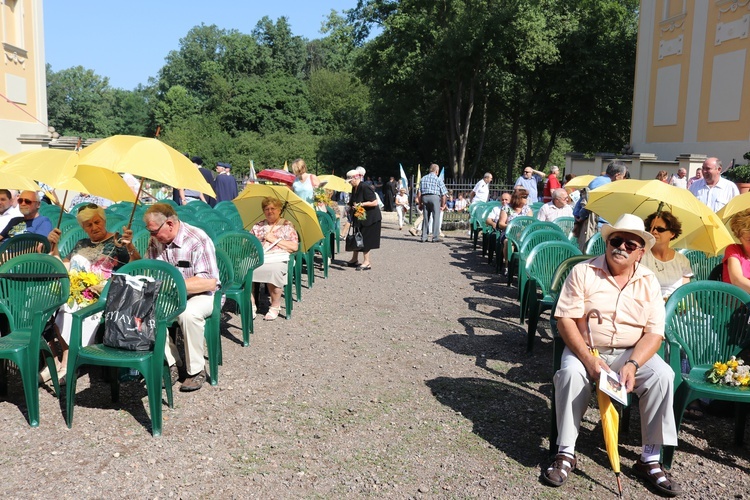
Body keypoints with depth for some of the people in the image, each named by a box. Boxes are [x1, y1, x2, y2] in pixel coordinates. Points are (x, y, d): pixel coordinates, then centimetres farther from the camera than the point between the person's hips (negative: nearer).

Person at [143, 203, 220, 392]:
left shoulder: (197, 240, -19)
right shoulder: (155, 242, 2)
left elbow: (209, 282, -25)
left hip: (201, 294, -6)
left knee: (188, 313, -38)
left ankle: (196, 371, -17)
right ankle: (170, 365, -11)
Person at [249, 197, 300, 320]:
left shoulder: (287, 225, 14)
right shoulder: (258, 226, 27)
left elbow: (294, 246, 3)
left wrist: (275, 239, -1)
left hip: (277, 259, -3)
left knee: (274, 271, -39)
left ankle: (275, 307, -18)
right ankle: (251, 305, -16)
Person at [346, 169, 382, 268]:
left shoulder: (365, 187, -21)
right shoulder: (354, 188, 8)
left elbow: (375, 202, -24)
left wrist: (361, 204, -26)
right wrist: (351, 208, 5)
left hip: (369, 218, -9)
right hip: (359, 218, 9)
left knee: (364, 239, -6)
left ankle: (367, 262, 3)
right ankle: (354, 260, 25)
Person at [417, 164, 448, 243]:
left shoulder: (423, 179, 13)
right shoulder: (438, 179, 1)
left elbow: (419, 193, 9)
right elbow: (443, 194, -2)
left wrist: (420, 203, 14)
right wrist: (443, 205, 6)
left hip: (424, 197, 4)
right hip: (435, 197, -4)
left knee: (425, 218, 10)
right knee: (436, 218, 0)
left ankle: (424, 237, 11)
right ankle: (435, 238, -1)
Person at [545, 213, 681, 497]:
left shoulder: (649, 282, 2)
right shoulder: (583, 272, -6)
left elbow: (654, 332, -4)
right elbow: (565, 319, -12)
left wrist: (633, 364, -22)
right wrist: (588, 359, -24)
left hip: (631, 352, 2)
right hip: (585, 348, -2)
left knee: (662, 375, -25)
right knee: (571, 373, -33)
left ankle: (650, 459, -10)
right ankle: (566, 453, -16)